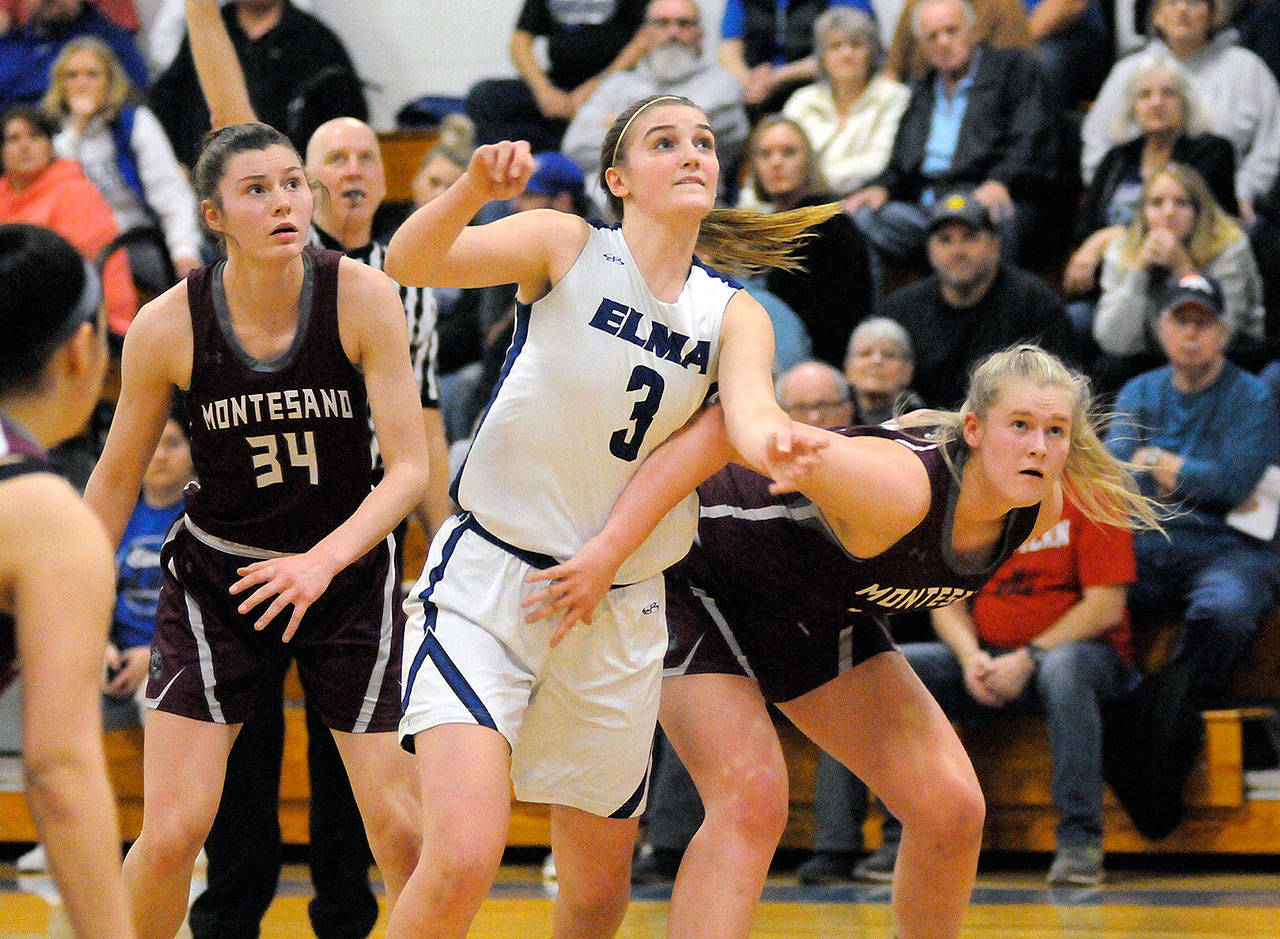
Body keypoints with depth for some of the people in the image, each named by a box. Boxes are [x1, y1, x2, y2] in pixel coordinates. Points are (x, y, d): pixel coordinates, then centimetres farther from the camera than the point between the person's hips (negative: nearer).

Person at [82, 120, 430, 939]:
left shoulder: (364, 297, -16)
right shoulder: (168, 326, -14)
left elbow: (410, 469, -16)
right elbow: (117, 480, 1)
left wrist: (323, 562, -32)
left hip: (347, 572, 0)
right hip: (215, 577, 0)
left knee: (400, 826, -4)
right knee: (173, 831, -10)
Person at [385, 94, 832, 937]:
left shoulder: (734, 316, 4)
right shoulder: (567, 248, -4)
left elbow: (750, 412, -16)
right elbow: (409, 264, -18)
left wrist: (773, 441, -41)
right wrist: (474, 188, -39)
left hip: (619, 615, 4)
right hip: (486, 585, -4)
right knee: (463, 858, -22)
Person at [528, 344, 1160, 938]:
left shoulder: (1041, 509, -16)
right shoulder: (899, 487, -40)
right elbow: (729, 427, -46)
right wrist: (610, 547, -50)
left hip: (817, 615, 7)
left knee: (952, 810, -1)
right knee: (752, 804, -27)